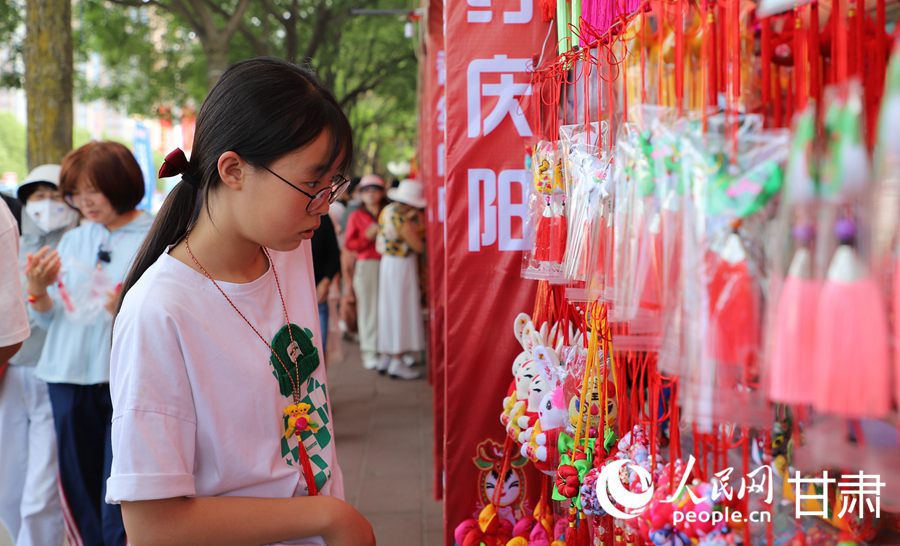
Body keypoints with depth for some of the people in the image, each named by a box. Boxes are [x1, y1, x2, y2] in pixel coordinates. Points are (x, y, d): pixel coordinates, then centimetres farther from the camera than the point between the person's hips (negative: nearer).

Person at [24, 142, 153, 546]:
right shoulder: (72, 241, 12)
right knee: (79, 490, 13)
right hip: (70, 377, 6)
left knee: (119, 512, -7)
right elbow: (48, 319, 14)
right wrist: (38, 291, -6)